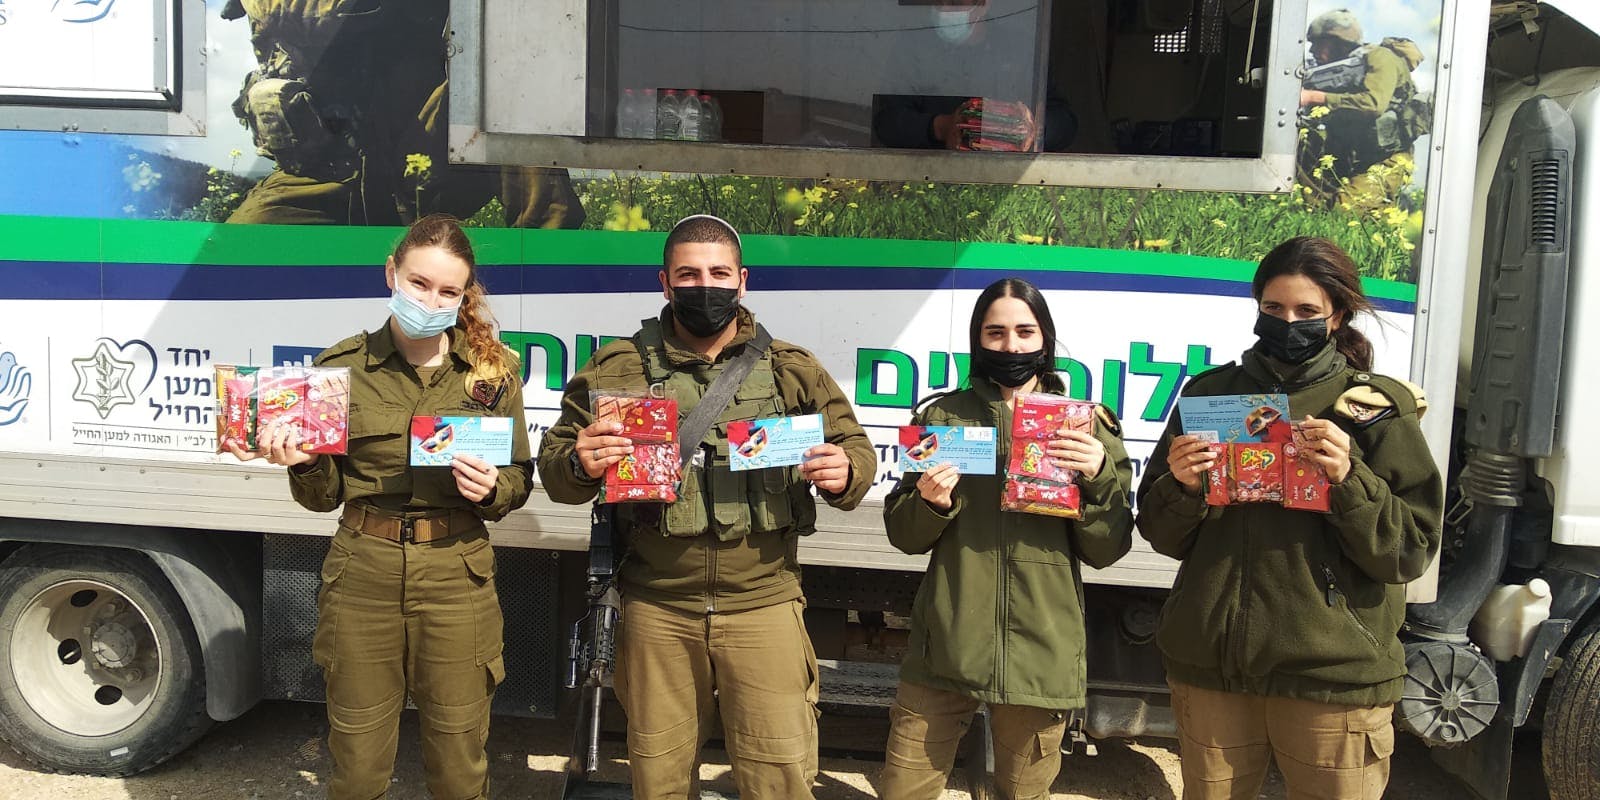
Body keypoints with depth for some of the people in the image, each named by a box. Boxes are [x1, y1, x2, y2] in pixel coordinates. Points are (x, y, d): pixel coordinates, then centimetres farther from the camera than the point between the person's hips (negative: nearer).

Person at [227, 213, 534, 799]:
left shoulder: (492, 370, 1)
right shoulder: (341, 367, 1)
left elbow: (520, 481, 8)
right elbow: (326, 494, 6)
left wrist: (491, 489, -13)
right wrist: (300, 463, -14)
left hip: (456, 575, 0)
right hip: (362, 573, 1)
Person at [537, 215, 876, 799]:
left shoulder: (793, 371, 5)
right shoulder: (617, 369, 4)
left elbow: (857, 449, 10)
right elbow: (553, 463, 7)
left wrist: (845, 475, -14)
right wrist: (579, 465, -17)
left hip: (764, 604, 0)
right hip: (656, 610, 1)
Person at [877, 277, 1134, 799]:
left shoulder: (1086, 425, 5)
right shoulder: (944, 416, 7)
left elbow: (1106, 551, 1)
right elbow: (904, 536, 7)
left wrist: (1098, 478, -15)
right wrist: (929, 503, -14)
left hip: (1041, 652, 0)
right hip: (947, 644, 0)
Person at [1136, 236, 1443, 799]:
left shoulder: (1376, 408, 0)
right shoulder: (1211, 394, 7)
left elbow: (1409, 553, -5)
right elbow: (1163, 537, 9)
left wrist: (1348, 479, -20)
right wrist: (1182, 488, -12)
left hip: (1334, 676, -2)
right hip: (1210, 665, 3)